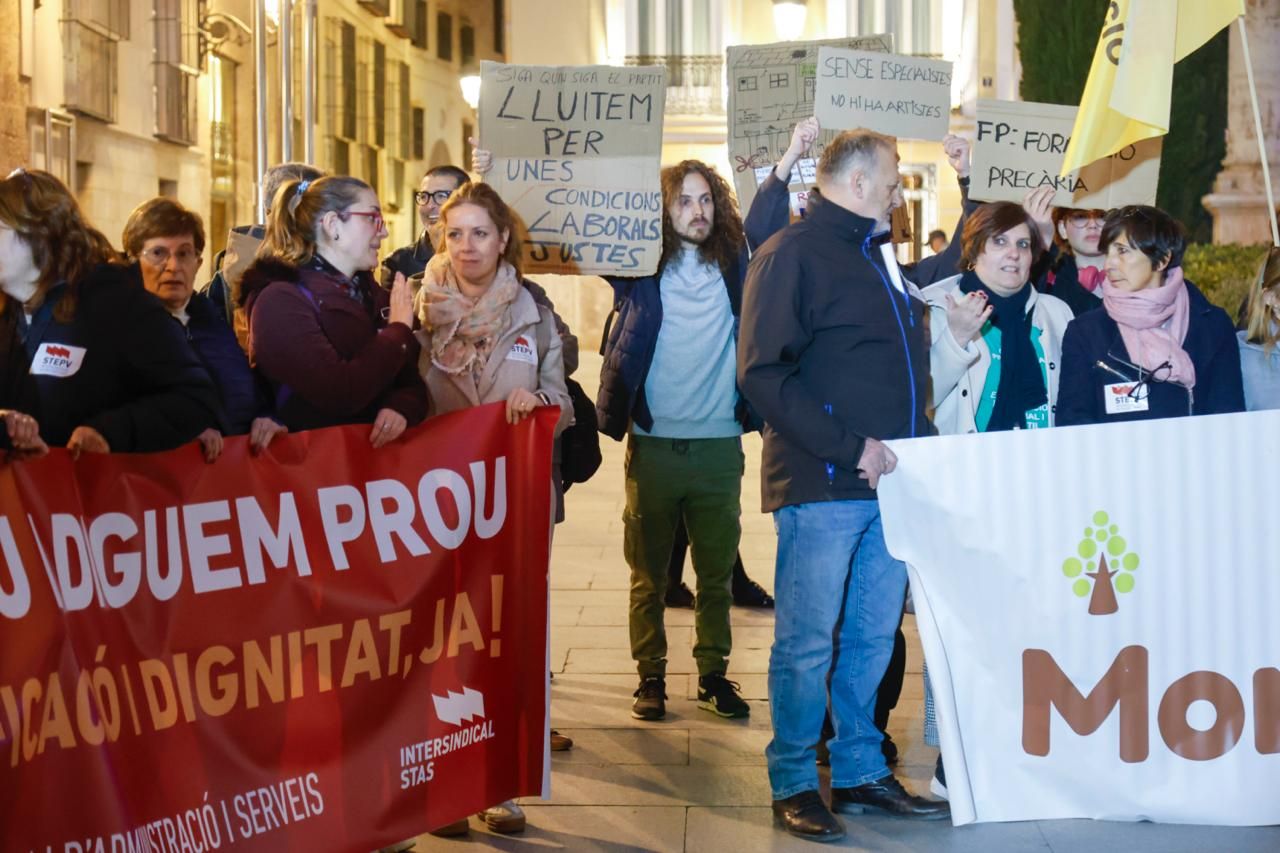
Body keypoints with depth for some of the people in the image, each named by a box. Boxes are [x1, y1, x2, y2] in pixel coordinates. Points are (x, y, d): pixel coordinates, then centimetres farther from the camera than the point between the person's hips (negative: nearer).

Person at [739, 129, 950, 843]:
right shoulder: (793, 254, -7)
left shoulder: (882, 255, 19)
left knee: (874, 636, 12)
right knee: (808, 641, -1)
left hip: (891, 480, 8)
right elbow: (763, 374, -16)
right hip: (824, 486, -8)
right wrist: (849, 449, -18)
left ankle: (860, 771, 24)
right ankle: (794, 783, 11)